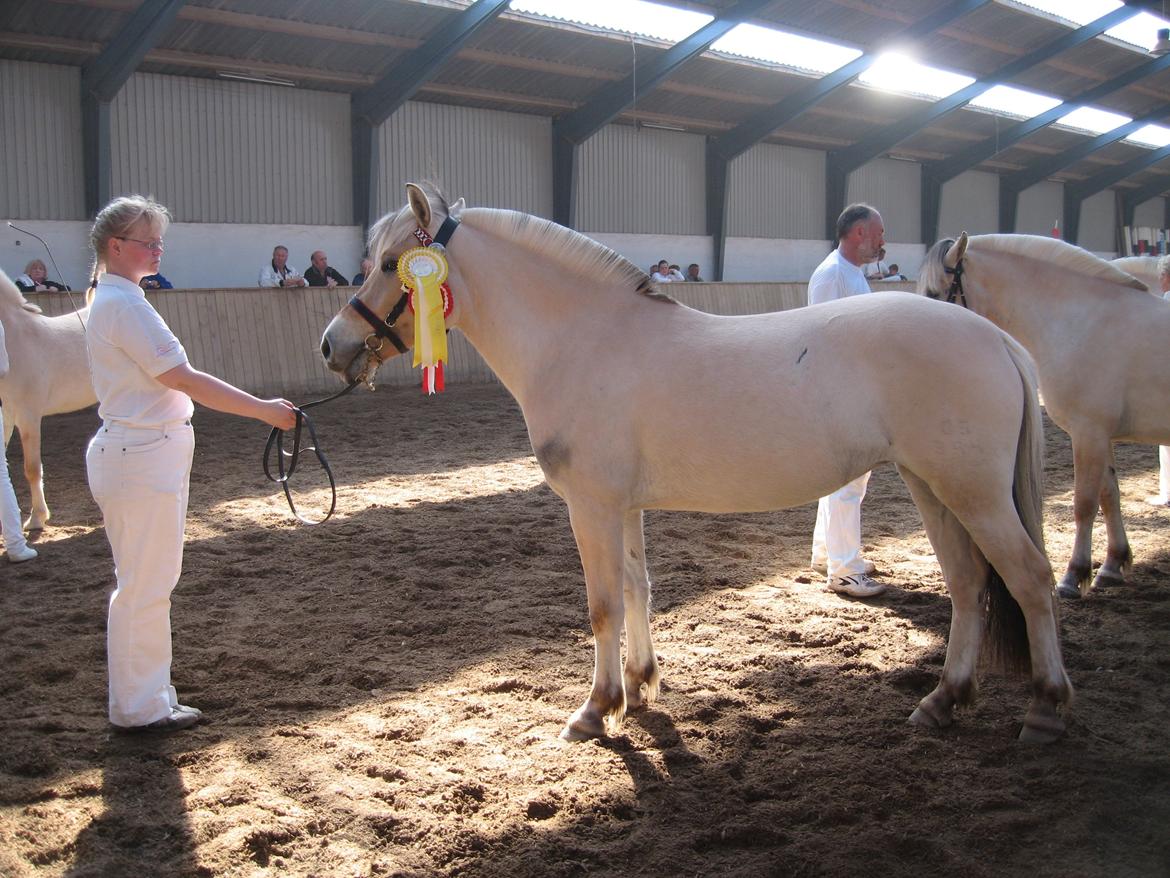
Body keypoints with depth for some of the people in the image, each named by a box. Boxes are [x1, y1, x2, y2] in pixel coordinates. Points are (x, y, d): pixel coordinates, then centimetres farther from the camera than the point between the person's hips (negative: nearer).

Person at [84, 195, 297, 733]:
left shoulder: (113, 300, 14)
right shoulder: (125, 305, -18)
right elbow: (186, 381, -21)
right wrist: (265, 410, -18)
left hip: (143, 452, 10)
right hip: (143, 459, -10)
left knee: (148, 584, 17)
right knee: (145, 587, 0)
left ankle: (142, 701, 28)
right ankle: (139, 709, 13)